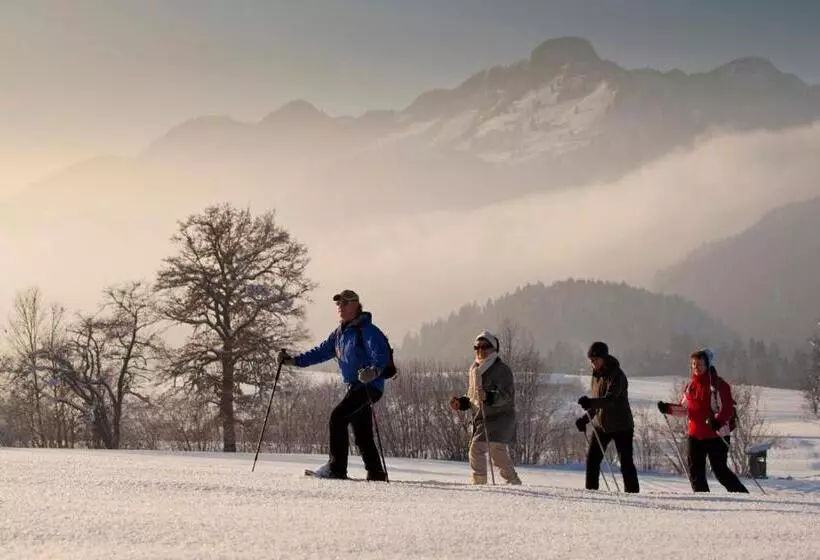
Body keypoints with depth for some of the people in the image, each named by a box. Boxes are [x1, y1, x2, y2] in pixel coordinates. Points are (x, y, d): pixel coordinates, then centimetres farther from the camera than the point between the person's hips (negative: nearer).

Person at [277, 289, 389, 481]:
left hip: (370, 385, -9)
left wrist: (375, 370, -44)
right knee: (362, 434, 11)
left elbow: (381, 354, -24)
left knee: (338, 417, -19)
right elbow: (321, 352, 19)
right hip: (354, 386, 9)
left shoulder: (367, 330, -12)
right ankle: (376, 473, 19)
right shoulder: (339, 333, 15)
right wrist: (294, 360, 10)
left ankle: (336, 467, -17)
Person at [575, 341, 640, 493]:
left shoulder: (617, 375, -16)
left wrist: (590, 402, -45)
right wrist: (585, 418, 5)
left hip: (621, 425, -7)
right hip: (601, 424, 7)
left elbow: (610, 399, -30)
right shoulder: (596, 376, 9)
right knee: (592, 458, -1)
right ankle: (591, 490, 7)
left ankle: (632, 492, 6)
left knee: (626, 462, -3)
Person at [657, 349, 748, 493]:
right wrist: (668, 408, 4)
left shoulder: (718, 384, -9)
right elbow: (684, 409, 20)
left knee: (720, 471, -5)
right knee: (695, 471, 4)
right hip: (694, 435, 7)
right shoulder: (690, 385, 11)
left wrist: (718, 421, -32)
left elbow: (728, 409, -14)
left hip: (716, 435, -7)